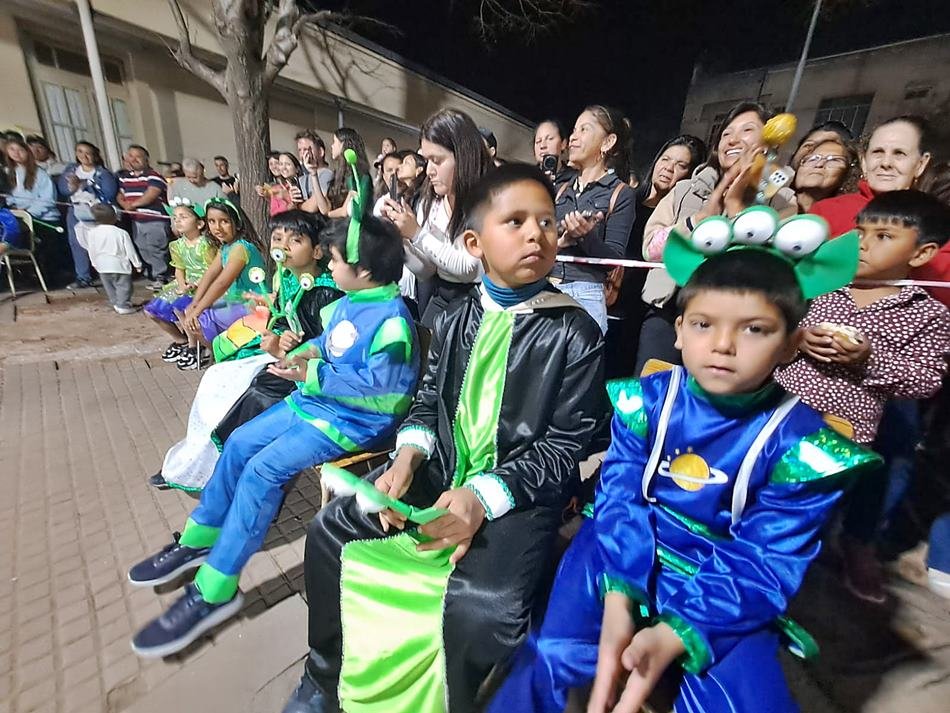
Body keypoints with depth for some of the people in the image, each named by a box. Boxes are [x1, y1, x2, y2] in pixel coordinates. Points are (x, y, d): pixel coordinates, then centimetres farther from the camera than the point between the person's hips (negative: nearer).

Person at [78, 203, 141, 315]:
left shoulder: (92, 233, 0)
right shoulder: (121, 233, -9)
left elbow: (91, 250, 8)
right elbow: (130, 250, -5)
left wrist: (95, 263, 22)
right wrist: (137, 264, 6)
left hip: (102, 267, 4)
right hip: (120, 266, -4)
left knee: (109, 287, 18)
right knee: (123, 286, 1)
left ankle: (116, 303, 24)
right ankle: (123, 306, -3)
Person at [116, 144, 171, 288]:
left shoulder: (153, 175, -6)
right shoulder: (124, 176, 16)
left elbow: (150, 196, -15)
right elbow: (120, 195, 18)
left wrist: (132, 204, -6)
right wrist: (125, 204, -4)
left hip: (155, 219, -7)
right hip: (136, 220, 8)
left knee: (156, 249, -7)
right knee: (143, 250, 10)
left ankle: (160, 278, 1)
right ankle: (152, 275, 18)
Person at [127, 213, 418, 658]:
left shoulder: (391, 318, -22)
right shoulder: (348, 303, 7)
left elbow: (379, 383, -27)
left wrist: (313, 375, -21)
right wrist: (304, 355, 0)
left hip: (354, 419, -10)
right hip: (315, 400, 10)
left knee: (262, 470, -18)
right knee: (239, 443, 8)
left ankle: (214, 591, -1)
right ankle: (199, 540, 28)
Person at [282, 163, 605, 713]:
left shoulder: (575, 333, -9)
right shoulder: (457, 319, 8)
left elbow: (565, 447, -11)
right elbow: (429, 401, 13)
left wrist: (483, 498, -21)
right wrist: (408, 456, -6)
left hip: (521, 490, -4)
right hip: (441, 471, 5)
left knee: (479, 605, -29)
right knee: (331, 529, 0)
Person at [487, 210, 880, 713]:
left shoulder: (801, 443, -12)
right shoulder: (645, 401, -9)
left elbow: (767, 564, -14)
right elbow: (619, 498, -12)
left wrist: (675, 634, -25)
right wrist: (617, 599, -26)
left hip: (723, 590, 1)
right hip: (626, 558, 0)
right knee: (550, 661, -14)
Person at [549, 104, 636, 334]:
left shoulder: (620, 193, 4)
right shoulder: (561, 189, 18)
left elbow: (614, 259, -4)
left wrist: (586, 236, -20)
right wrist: (559, 241, -9)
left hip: (584, 296, -4)